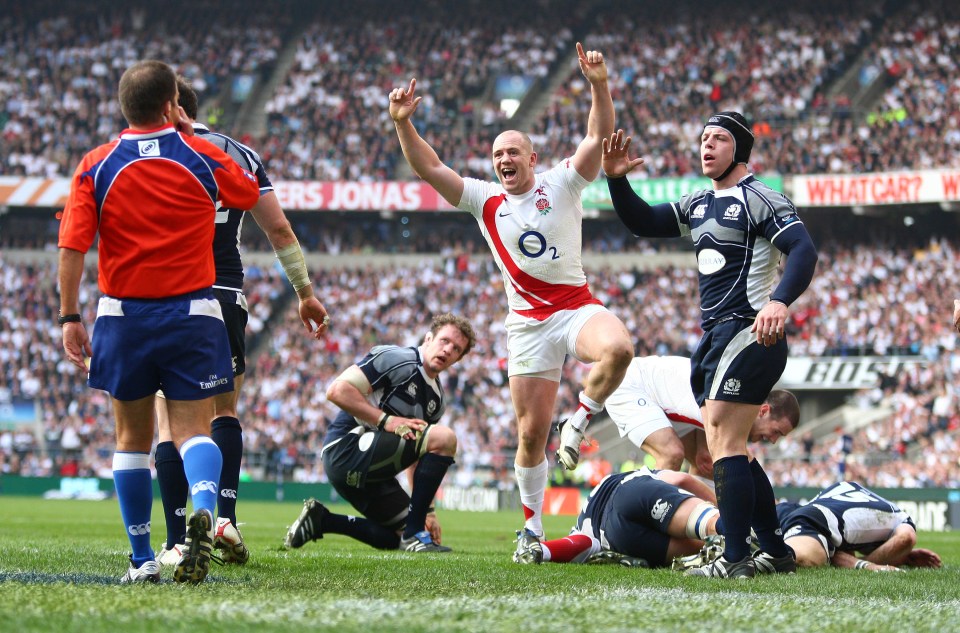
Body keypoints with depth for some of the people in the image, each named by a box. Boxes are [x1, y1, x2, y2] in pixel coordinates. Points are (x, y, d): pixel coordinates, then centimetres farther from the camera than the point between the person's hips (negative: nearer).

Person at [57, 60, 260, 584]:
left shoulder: (96, 167, -1)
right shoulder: (201, 156, -1)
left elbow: (72, 249, -7)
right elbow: (249, 192, 20)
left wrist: (70, 318, -1)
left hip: (123, 317, 1)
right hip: (192, 313, -1)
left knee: (133, 436, 13)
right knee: (194, 429, -2)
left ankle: (142, 559, 14)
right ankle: (203, 510, -33)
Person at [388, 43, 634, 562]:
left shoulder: (561, 184, 1)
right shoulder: (484, 201, 8)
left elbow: (599, 135, -10)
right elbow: (429, 168, 1)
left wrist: (599, 85, -27)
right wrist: (402, 124, -14)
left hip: (577, 307, -2)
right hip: (528, 321, 2)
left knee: (618, 349, -36)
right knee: (531, 431, 0)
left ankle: (579, 420, -9)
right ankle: (532, 524, 16)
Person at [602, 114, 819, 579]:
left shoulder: (759, 200, -9)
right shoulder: (699, 204, 18)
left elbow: (803, 251, -19)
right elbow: (643, 223, 23)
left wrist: (780, 301, -35)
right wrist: (617, 179, 7)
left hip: (748, 332, -10)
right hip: (714, 335, 10)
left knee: (724, 441, -15)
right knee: (727, 448, 10)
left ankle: (735, 559, -16)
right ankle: (776, 551, 15)